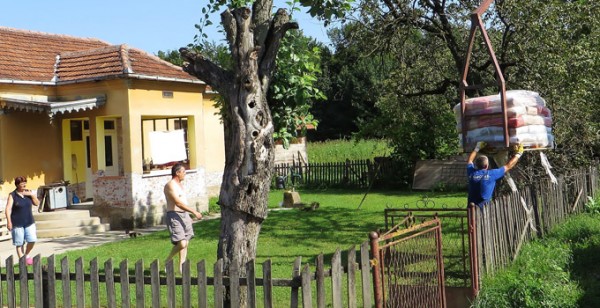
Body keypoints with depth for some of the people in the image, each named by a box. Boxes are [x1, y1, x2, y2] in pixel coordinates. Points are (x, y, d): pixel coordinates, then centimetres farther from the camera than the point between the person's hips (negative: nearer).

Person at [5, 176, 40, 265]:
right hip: (17, 224, -4)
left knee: (32, 240, -4)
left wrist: (32, 195, -8)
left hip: (29, 222, 4)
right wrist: (9, 221, -18)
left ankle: (26, 255, 22)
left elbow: (37, 203, 8)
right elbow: (8, 209, -10)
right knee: (19, 243, 1)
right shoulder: (12, 195, -5)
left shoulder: (29, 193, 8)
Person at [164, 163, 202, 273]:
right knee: (181, 243, -17)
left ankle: (181, 268, 12)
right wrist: (194, 212, -25)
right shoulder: (170, 185, -15)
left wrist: (188, 215, 23)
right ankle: (168, 261, 4)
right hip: (174, 216, -9)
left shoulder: (180, 184, 16)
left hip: (184, 215, 9)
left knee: (186, 243, 7)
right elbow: (178, 203, -23)